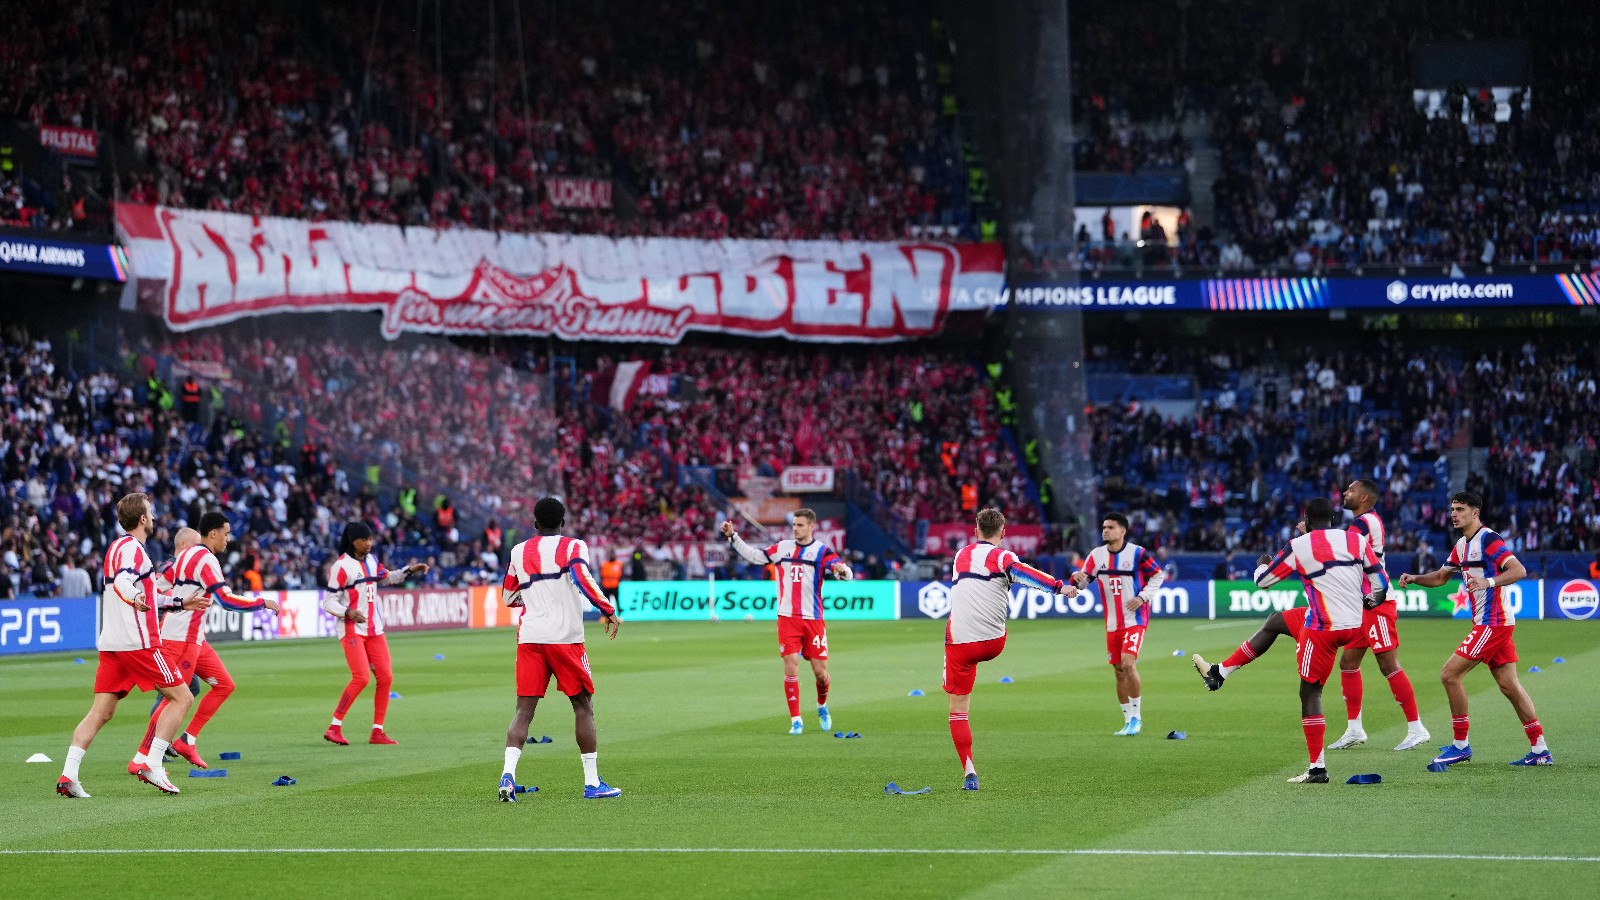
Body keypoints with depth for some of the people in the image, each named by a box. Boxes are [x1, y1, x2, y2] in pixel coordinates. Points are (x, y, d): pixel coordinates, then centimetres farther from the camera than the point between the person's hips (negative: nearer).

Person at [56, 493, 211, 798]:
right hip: (137, 643, -9)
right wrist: (136, 598, -50)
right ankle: (152, 766, -7)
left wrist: (180, 603, 42)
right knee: (182, 697, 0)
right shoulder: (132, 548, -8)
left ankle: (68, 775, -10)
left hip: (110, 644, 9)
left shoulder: (117, 547, 22)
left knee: (101, 712, 3)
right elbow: (122, 582, -29)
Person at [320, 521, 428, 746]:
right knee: (361, 678, -19)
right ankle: (334, 728, -12)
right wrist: (348, 612, -31)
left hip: (374, 630, 8)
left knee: (386, 677, 1)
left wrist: (409, 571, 17)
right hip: (352, 629, -8)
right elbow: (329, 602, -14)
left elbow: (386, 578, 31)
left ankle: (377, 732, 8)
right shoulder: (342, 566, -12)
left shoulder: (371, 560, 11)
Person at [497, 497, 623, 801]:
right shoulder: (573, 547, -1)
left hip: (529, 638, 3)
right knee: (583, 707, 8)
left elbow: (509, 598, 22)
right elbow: (582, 578, -20)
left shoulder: (519, 552, 12)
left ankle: (508, 773, -18)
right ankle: (592, 782, 9)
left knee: (524, 709, 2)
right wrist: (608, 611, -15)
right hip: (565, 637, -3)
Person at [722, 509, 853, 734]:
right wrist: (732, 537, 10)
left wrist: (842, 570, -38)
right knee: (791, 667, -9)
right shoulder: (782, 548, 9)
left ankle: (822, 707, 31)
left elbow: (845, 572, -15)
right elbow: (754, 556, 17)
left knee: (820, 671, 1)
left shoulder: (822, 551, -2)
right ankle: (795, 720, -2)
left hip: (813, 620, -2)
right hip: (787, 619, 2)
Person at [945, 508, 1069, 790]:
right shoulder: (1002, 557, -3)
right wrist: (1058, 586, -31)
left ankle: (969, 774, -4)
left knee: (958, 710, 5)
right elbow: (1020, 571, -25)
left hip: (959, 642, 2)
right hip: (993, 643, -2)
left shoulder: (962, 554, 13)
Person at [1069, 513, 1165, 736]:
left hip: (1135, 620, -5)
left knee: (1128, 663, -20)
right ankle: (1128, 721, 19)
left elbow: (1158, 575, 1)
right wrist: (1078, 579, -18)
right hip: (1112, 623, 5)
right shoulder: (1097, 555, 4)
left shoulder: (1137, 553, -8)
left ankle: (1136, 716, -7)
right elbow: (1084, 580, 6)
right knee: (1119, 671, 8)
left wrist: (1143, 597, -11)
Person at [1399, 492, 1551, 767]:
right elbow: (1440, 577, 25)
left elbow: (1519, 570, -22)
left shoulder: (1488, 539, -14)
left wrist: (1488, 582, -36)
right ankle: (1540, 750, 10)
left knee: (1450, 674, -10)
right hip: (1486, 623, 9)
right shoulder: (1462, 545, 15)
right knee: (1509, 685, 8)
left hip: (1493, 623, -9)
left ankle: (1460, 745, -3)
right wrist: (1414, 578, 7)